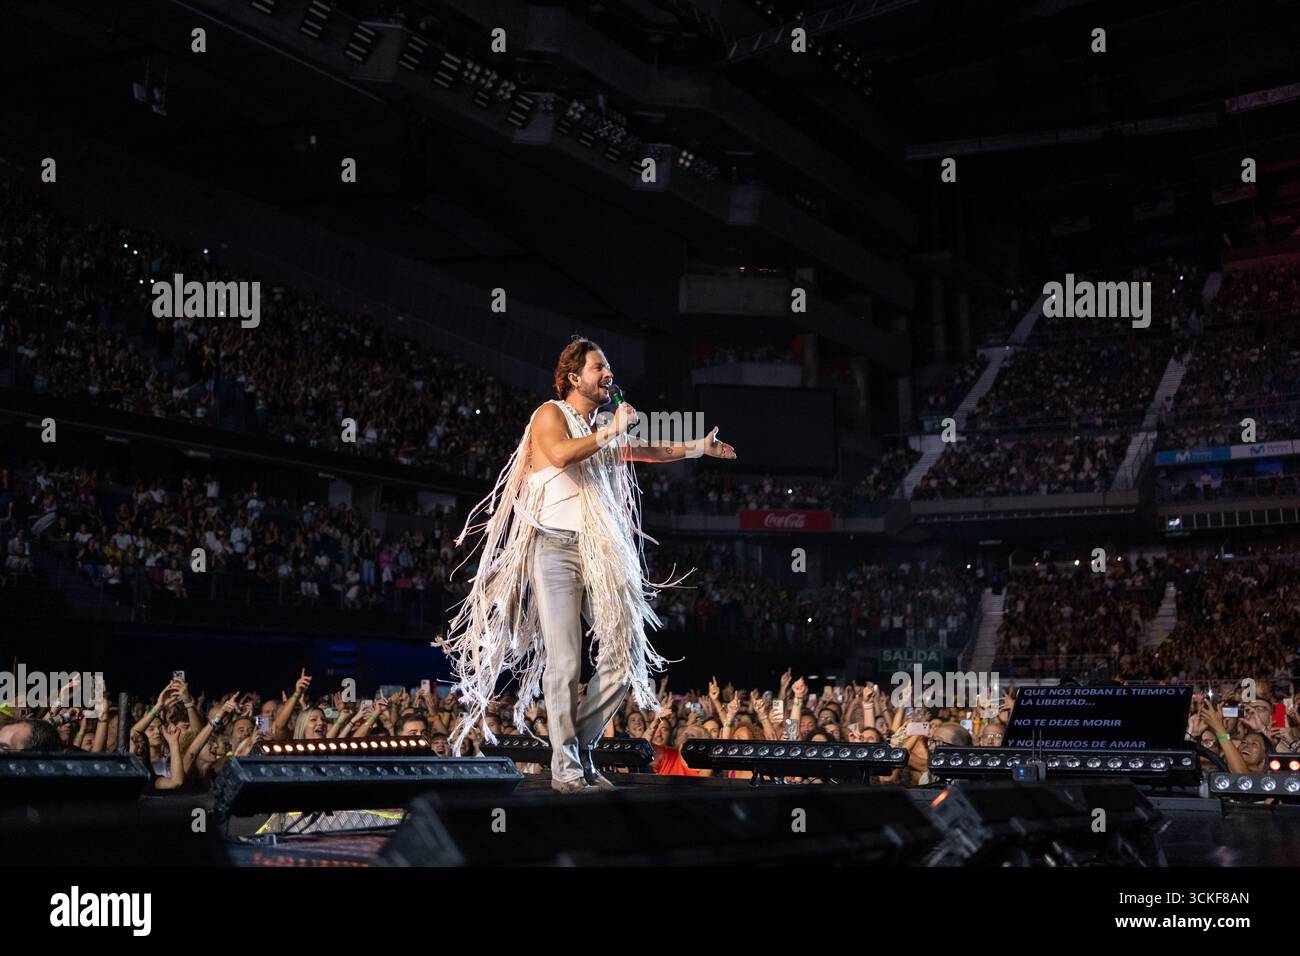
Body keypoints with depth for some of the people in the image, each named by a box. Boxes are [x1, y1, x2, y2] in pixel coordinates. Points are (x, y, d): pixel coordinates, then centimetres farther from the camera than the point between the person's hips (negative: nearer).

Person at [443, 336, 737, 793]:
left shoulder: (607, 430, 23)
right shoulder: (550, 414, 3)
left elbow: (649, 451, 42)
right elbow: (560, 453, -19)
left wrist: (699, 447, 45)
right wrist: (608, 433, -10)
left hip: (604, 551, 6)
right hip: (557, 547, -6)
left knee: (625, 657, -3)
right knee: (565, 662, -10)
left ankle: (580, 747, 11)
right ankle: (565, 767, -2)